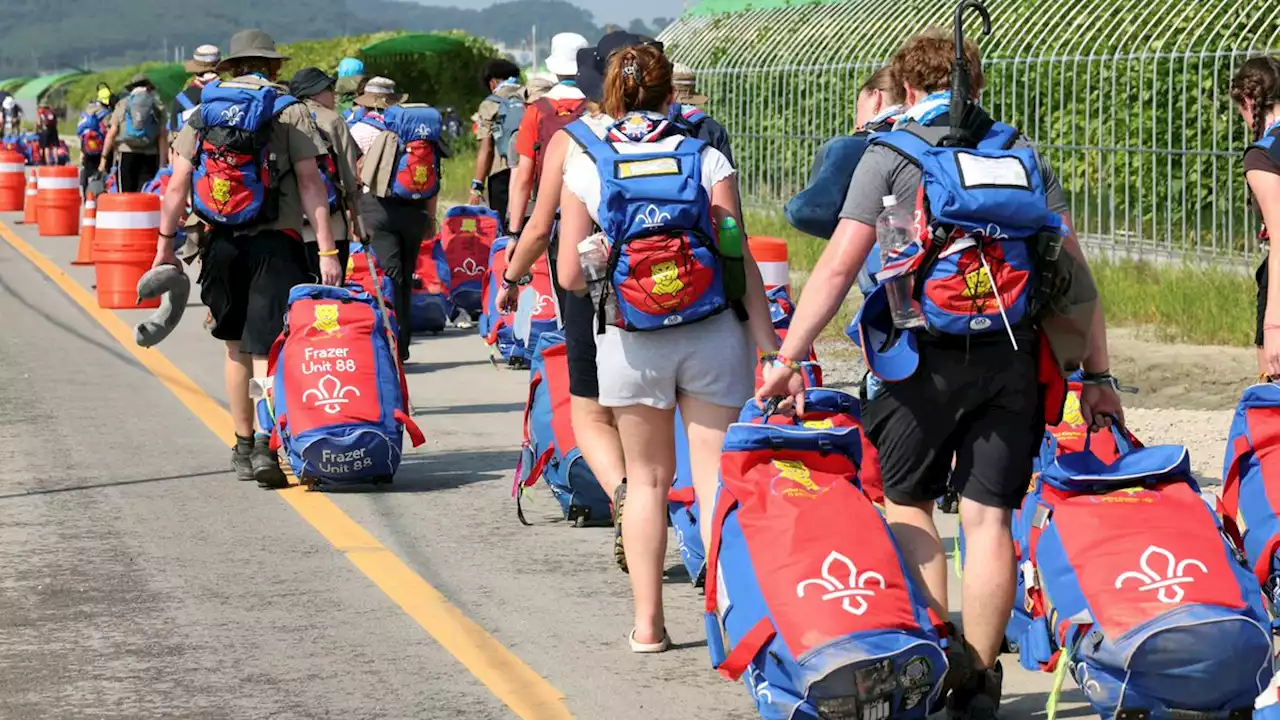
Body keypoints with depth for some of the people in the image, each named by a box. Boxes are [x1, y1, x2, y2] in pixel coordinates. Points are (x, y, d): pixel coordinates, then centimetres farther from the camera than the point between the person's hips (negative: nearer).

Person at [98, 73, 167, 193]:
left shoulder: (122, 104, 8)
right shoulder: (158, 106, 7)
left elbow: (112, 133, 2)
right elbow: (162, 137, 0)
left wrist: (104, 157, 4)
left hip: (126, 154, 0)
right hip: (150, 156, 0)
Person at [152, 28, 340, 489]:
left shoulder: (205, 111, 8)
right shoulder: (290, 111, 0)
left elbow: (178, 184, 3)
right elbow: (309, 182, -7)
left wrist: (165, 244, 10)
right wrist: (327, 250, -9)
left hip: (221, 243, 3)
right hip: (276, 243, -3)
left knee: (237, 348, 16)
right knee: (267, 350, -5)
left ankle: (243, 447, 24)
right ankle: (266, 443, -23)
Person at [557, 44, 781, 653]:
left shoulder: (587, 167, -2)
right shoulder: (706, 158, -3)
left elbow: (570, 275, -4)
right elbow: (739, 258, -7)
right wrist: (765, 336, -2)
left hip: (631, 343, 1)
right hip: (712, 335, -1)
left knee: (648, 478, 13)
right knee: (717, 478, 3)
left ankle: (648, 622, 16)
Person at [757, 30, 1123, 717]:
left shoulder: (892, 151, 4)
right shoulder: (1023, 151, 14)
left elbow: (838, 266, -3)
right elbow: (1072, 266, 9)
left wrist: (786, 359, 0)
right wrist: (1097, 376, 11)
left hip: (930, 352, -3)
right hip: (1015, 352, 3)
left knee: (907, 502, 15)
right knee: (988, 517, 6)